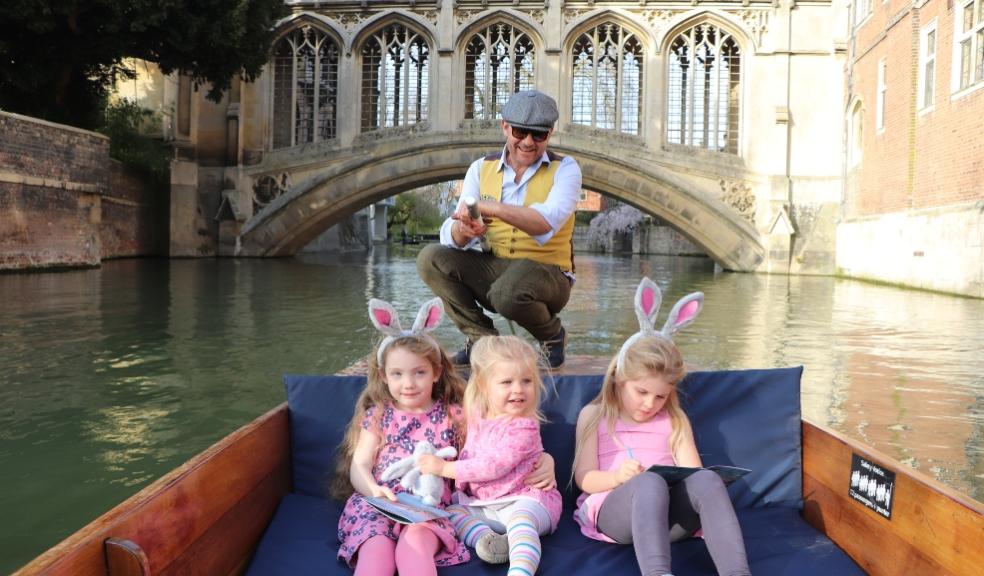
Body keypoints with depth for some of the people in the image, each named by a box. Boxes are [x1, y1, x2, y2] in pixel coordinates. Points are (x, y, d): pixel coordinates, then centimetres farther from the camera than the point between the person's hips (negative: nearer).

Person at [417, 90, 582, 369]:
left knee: (508, 291, -36)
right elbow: (450, 236, -4)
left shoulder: (564, 169, -4)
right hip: (493, 269, 4)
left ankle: (552, 334, -1)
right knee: (431, 259, -16)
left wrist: (487, 207, -30)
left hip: (547, 274, -4)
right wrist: (464, 230, -29)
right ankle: (483, 339, -4)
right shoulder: (482, 169, 5)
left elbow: (547, 222, -25)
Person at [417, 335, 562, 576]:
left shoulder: (524, 426, -17)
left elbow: (494, 466, -23)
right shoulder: (477, 419, 6)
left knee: (520, 518, -35)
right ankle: (486, 538, -29)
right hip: (484, 504, 8)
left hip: (525, 499, -8)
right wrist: (460, 483, 2)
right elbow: (468, 455, 21)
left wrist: (444, 468, -20)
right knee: (452, 511, -6)